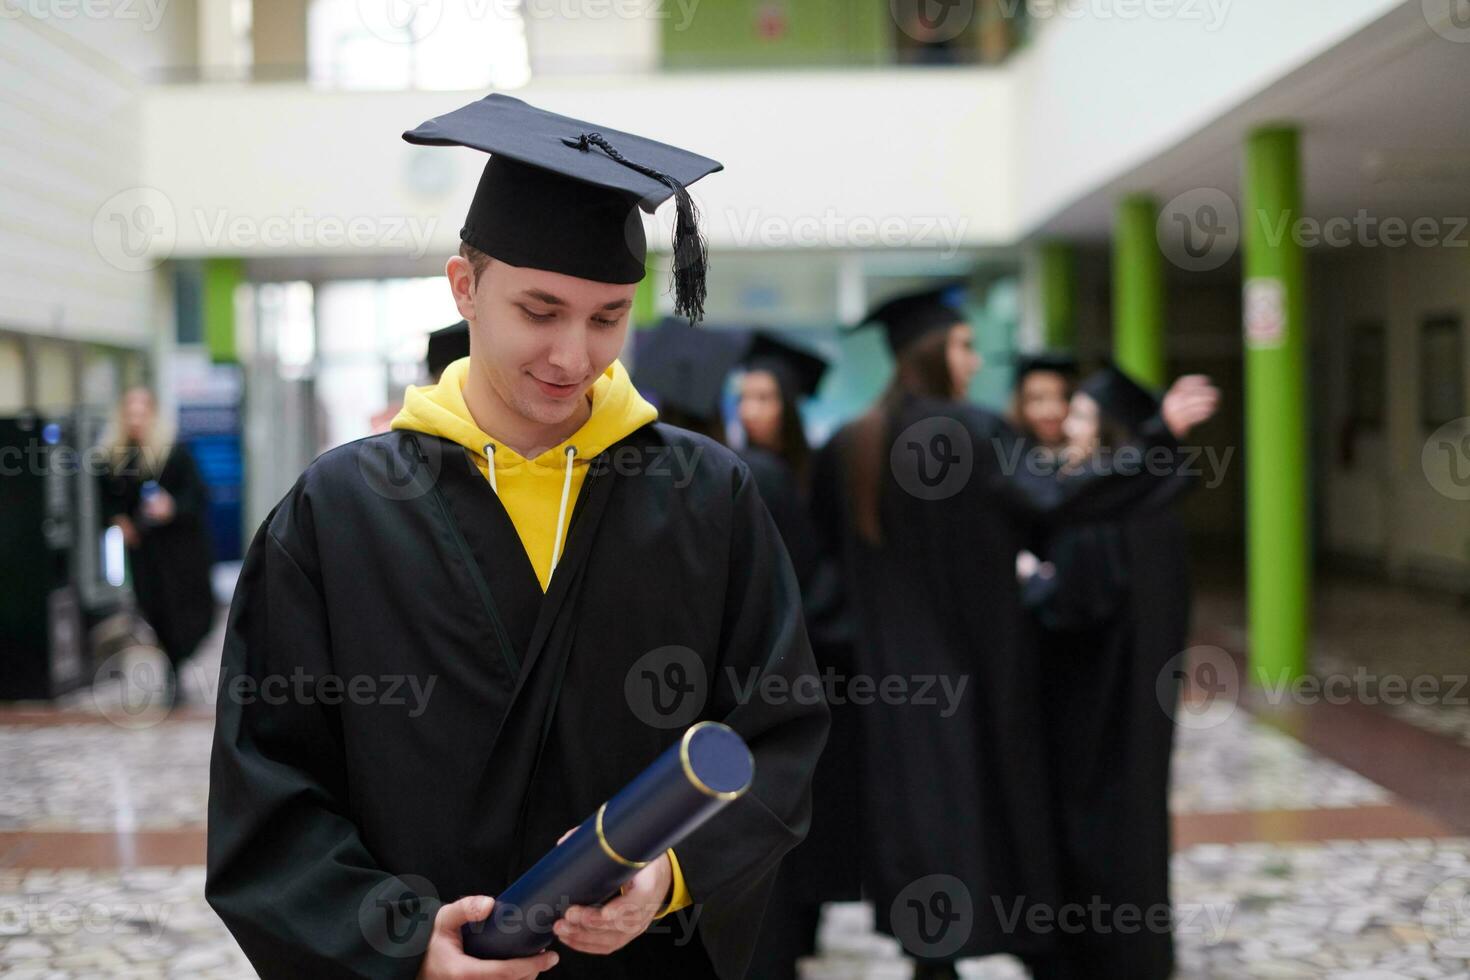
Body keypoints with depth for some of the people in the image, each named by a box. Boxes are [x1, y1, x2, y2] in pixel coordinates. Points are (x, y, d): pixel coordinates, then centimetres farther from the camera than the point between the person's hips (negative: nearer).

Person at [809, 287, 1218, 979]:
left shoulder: (848, 448, 3)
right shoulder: (971, 433, -15)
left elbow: (829, 542, 14)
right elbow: (1056, 500, -25)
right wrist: (1160, 431, -25)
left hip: (890, 664, 5)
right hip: (972, 659, -5)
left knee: (912, 795, 12)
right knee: (978, 790, 5)